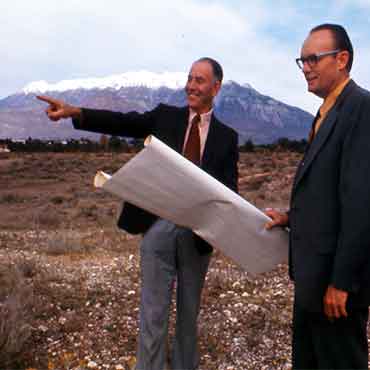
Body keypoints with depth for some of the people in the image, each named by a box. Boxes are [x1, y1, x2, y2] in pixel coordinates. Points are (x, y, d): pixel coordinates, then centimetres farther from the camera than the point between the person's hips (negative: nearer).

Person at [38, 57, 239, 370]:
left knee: (189, 311, 16)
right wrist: (74, 111, -22)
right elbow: (123, 122, -7)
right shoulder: (165, 116, 6)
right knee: (153, 312, 5)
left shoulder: (227, 136, 6)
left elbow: (229, 190, 0)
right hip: (159, 228, -1)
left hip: (198, 232, 1)